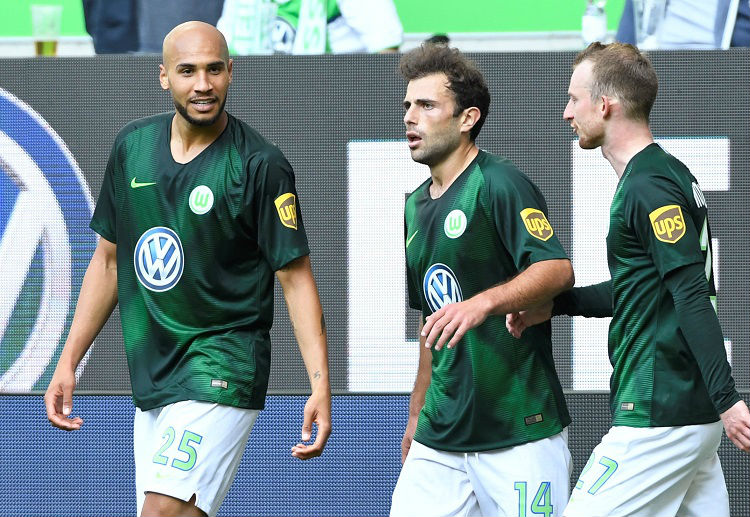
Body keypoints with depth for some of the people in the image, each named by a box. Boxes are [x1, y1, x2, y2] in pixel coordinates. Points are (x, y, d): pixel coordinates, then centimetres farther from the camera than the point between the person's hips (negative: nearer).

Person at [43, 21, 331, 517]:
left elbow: (296, 277, -10)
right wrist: (69, 362, 12)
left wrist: (320, 385, -19)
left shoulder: (261, 164, -10)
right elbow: (110, 259, 15)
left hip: (223, 370, -6)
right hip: (151, 376, 6)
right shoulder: (132, 146, 6)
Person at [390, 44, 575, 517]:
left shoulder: (500, 185, -9)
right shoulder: (416, 208, 17)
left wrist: (484, 303, -39)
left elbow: (557, 269, -24)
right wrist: (417, 415, 26)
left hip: (521, 432, -7)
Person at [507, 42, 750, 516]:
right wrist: (556, 305, 18)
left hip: (659, 415, -10)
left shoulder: (649, 187, -15)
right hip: (693, 413, 10)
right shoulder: (668, 174, 17)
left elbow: (692, 297, -22)